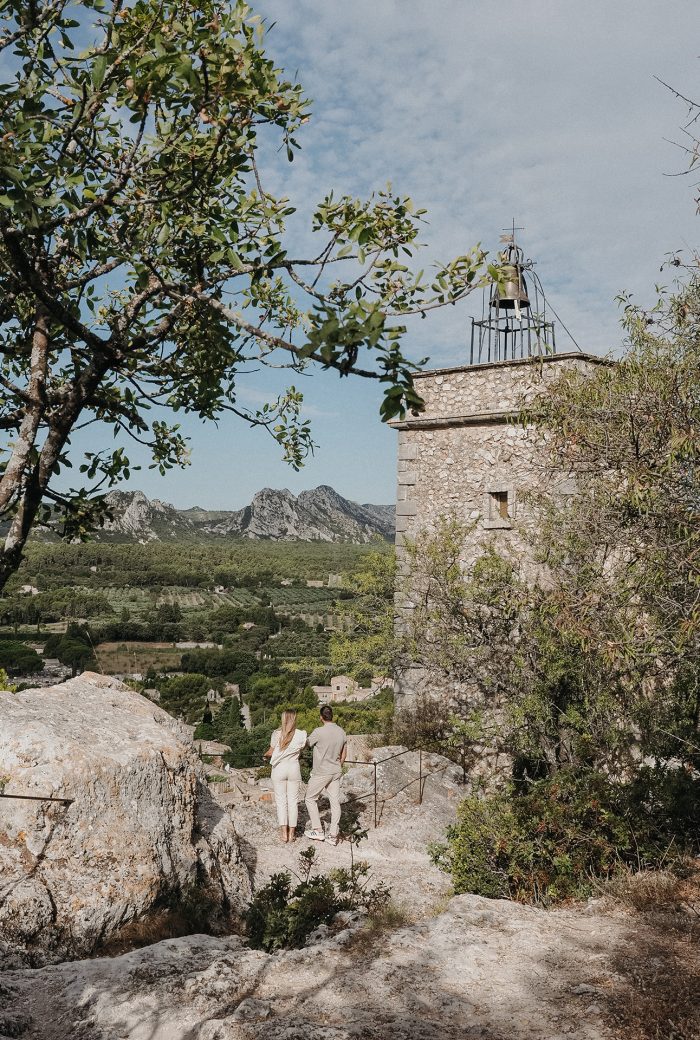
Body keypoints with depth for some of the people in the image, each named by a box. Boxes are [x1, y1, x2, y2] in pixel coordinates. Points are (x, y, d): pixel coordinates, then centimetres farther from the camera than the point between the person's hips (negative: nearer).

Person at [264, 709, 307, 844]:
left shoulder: (277, 734, -10)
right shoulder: (301, 735, -7)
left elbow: (271, 752, -1)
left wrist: (265, 755, 21)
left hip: (279, 769, -1)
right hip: (294, 768, 1)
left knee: (281, 800, 5)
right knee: (293, 800, 9)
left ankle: (284, 832, 0)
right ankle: (292, 832, 12)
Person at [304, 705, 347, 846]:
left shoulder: (319, 732, -19)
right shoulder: (341, 732, 2)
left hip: (321, 772, -6)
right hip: (336, 772, 6)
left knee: (310, 798, 12)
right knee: (335, 802, 7)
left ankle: (317, 830, 13)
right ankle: (333, 835, 10)